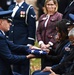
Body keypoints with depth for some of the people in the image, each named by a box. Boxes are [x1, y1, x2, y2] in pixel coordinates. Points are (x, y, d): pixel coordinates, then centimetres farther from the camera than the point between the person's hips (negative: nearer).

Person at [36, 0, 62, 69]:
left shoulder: (59, 16, -1)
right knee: (43, 67, 7)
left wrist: (50, 44, -14)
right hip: (43, 47, 5)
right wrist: (41, 43, -3)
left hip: (54, 47, -5)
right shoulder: (42, 17, 17)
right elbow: (38, 31, 13)